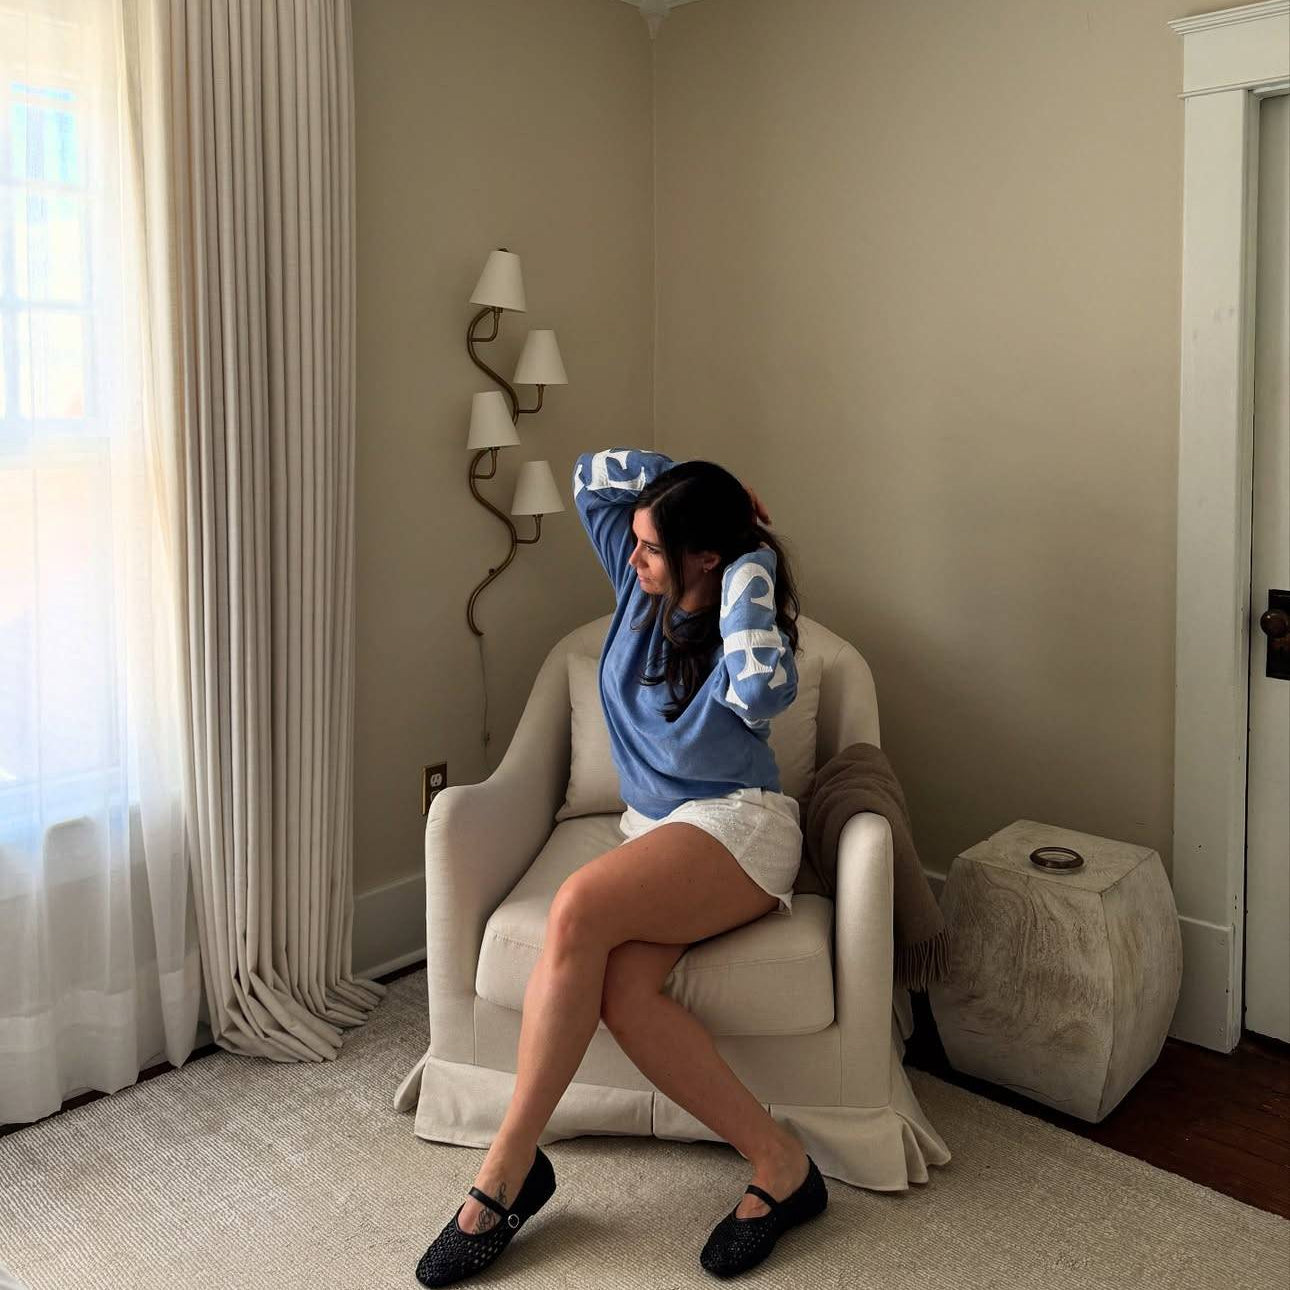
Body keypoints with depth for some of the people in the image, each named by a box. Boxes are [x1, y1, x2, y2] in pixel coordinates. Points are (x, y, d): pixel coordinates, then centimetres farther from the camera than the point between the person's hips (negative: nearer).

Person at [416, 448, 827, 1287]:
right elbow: (590, 476, 12)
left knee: (579, 908, -35)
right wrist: (690, 482, 3)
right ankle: (778, 1163, -18)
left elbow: (762, 688, -35)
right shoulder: (641, 586, 8)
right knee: (621, 991, -27)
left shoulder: (737, 619, -11)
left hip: (736, 826, -6)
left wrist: (752, 560, -22)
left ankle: (508, 1169, -24)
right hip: (655, 827, 7)